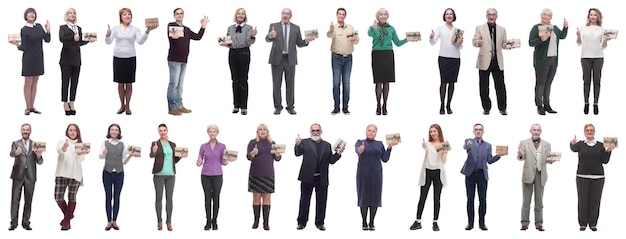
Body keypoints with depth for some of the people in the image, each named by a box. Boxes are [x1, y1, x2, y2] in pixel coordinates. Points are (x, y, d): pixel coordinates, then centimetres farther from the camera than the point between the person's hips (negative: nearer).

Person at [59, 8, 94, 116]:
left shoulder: (79, 28, 15)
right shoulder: (63, 27, 1)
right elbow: (61, 38, -18)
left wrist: (88, 40, 15)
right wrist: (73, 38, -32)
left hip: (76, 59, 4)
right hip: (66, 58, -4)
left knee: (74, 82, 5)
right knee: (65, 81, -1)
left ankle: (72, 103, 11)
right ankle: (65, 103, 5)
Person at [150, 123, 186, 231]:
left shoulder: (173, 144, 11)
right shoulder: (155, 144, -3)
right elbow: (151, 155, -22)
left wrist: (180, 156, -4)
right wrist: (154, 151, -45)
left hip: (170, 174, 3)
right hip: (159, 174, -3)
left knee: (169, 198, 3)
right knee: (159, 197, 0)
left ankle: (169, 222, 9)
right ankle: (159, 221, 10)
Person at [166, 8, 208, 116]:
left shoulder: (186, 29, 18)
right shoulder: (171, 25, -2)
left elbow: (197, 37, 16)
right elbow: (169, 35, -21)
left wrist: (203, 27, 6)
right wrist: (173, 36, -44)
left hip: (183, 60, 7)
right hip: (174, 60, -7)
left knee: (180, 84, 11)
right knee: (174, 84, -8)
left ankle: (179, 106, 15)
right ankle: (172, 108, -7)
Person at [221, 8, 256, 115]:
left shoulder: (248, 28, 1)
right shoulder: (230, 28, 12)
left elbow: (249, 42, -10)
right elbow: (227, 41, 15)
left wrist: (252, 36, -30)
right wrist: (224, 43, -7)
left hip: (244, 53, -3)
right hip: (232, 53, 3)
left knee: (243, 80, -3)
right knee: (235, 80, 6)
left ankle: (244, 107, 0)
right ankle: (236, 105, 12)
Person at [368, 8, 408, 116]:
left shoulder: (391, 29, 11)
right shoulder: (373, 27, 2)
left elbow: (398, 43, 12)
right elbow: (370, 34, -23)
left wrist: (407, 39, -5)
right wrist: (373, 28, -45)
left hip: (388, 55, 2)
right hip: (377, 55, -2)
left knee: (386, 82, 4)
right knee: (378, 82, -2)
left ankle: (385, 106, 10)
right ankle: (378, 106, 5)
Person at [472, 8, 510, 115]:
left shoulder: (502, 29, 12)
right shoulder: (480, 28, 5)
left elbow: (503, 44, 14)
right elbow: (474, 41, 2)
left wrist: (508, 46, -8)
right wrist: (478, 42, -20)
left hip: (498, 62, 1)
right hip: (484, 62, -1)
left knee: (500, 86, 0)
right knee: (484, 86, 3)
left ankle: (502, 108, 8)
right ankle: (486, 108, 14)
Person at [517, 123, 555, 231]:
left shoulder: (547, 144, 10)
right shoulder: (524, 143, 4)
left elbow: (549, 158, 8)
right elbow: (521, 158, -4)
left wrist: (550, 160, -16)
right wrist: (520, 155, -27)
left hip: (540, 175, 1)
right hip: (528, 174, -1)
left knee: (539, 201, 6)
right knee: (526, 201, 2)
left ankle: (539, 224, 10)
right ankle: (524, 223, 7)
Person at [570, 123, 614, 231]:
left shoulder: (600, 145, 7)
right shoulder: (580, 144, 3)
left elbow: (605, 161, 3)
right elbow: (574, 149, -20)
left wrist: (608, 150, -13)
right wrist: (572, 144, -43)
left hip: (598, 177, 1)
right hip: (582, 177, -1)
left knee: (595, 201, 2)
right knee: (582, 200, 1)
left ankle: (593, 223, 12)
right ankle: (583, 223, 9)